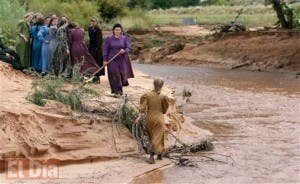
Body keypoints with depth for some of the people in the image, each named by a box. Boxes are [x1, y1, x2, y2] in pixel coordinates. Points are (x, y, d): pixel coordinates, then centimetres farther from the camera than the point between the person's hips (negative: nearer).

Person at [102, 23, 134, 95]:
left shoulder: (125, 38, 2)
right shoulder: (109, 39, 1)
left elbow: (128, 48, -4)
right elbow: (105, 50, 1)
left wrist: (124, 51, -26)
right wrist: (105, 60, -5)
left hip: (122, 59, 1)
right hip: (112, 60, -1)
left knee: (122, 74, -1)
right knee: (114, 75, -5)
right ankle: (116, 90, 4)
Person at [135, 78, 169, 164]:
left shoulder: (147, 95, -3)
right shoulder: (163, 97, -8)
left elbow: (142, 108, -11)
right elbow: (164, 110, 1)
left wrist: (139, 117, -12)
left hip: (149, 118, 3)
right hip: (159, 119, -3)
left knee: (153, 137, 18)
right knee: (157, 138, 2)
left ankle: (159, 155, 27)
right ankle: (151, 156, -7)